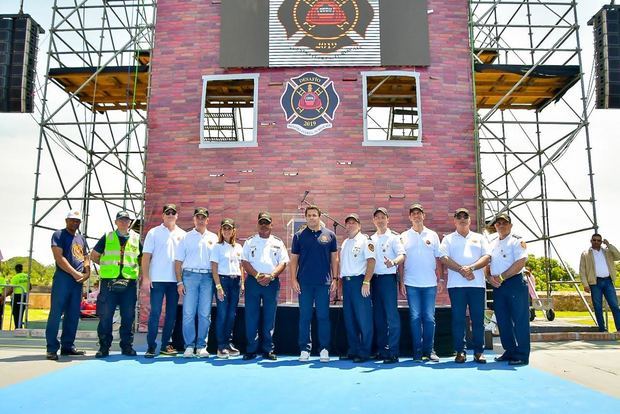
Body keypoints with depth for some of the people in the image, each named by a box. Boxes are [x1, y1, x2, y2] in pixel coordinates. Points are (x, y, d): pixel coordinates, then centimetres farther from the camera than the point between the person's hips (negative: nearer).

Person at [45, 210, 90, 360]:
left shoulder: (81, 239, 20)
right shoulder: (58, 235, 1)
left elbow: (86, 257, 20)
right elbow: (59, 257, -9)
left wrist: (87, 273, 1)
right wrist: (75, 273, -12)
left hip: (78, 281, 6)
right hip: (62, 279, -6)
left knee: (73, 315, 8)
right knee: (56, 313, -6)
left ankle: (68, 346, 14)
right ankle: (52, 348, -3)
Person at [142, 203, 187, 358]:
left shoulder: (182, 234, 10)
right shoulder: (154, 232, 4)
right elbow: (146, 256, 0)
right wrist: (145, 277, -9)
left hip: (175, 280, 3)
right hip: (157, 279, -3)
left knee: (172, 314, 7)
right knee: (155, 313, -3)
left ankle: (165, 345, 17)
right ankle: (151, 346, 4)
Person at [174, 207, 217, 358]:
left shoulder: (213, 238, 14)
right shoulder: (186, 237, 10)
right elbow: (178, 261, 7)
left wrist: (217, 282, 1)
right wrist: (179, 282, -2)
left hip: (207, 277, 1)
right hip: (190, 275, -1)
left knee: (205, 314, 1)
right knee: (188, 313, -3)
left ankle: (202, 346, 8)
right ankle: (189, 346, 5)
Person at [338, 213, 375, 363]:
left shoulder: (365, 240, -3)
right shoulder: (344, 243, 19)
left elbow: (371, 261, -11)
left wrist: (366, 282, -19)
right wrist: (340, 281, 13)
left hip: (359, 281, -7)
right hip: (346, 282, 7)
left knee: (363, 318, -4)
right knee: (349, 318, 10)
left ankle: (364, 352, 4)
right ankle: (353, 350, 19)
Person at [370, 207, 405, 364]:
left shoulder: (394, 237, 0)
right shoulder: (371, 239, 16)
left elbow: (402, 255, -12)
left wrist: (393, 262, -34)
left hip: (388, 278, -6)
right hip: (375, 279, 6)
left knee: (391, 315, -8)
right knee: (378, 316, 9)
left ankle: (393, 352, -5)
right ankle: (381, 350, 17)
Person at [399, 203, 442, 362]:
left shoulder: (432, 235, 9)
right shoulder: (404, 236, 7)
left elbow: (438, 259, 10)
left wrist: (440, 279, 2)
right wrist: (401, 281, -1)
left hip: (430, 283, 1)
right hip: (411, 283, -1)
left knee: (429, 318, 3)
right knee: (415, 317, 1)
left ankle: (429, 350, 13)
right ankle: (418, 351, 8)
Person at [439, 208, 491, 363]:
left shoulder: (480, 238, 17)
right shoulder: (448, 239, 13)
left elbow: (487, 257, 4)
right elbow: (444, 258, -1)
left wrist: (471, 267, -12)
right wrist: (461, 270, -14)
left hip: (477, 283, 1)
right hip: (456, 284, -1)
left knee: (478, 318, 2)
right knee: (458, 318, -1)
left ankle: (479, 351, 9)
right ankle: (460, 351, 6)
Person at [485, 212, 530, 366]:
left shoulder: (517, 241, -2)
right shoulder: (492, 244, 17)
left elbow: (520, 263, -14)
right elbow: (486, 265, 17)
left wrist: (501, 277, -14)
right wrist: (489, 278, -4)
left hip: (515, 283, -6)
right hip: (497, 286, 7)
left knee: (519, 320, -4)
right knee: (502, 320, 10)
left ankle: (522, 355, 2)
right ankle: (510, 351, 21)